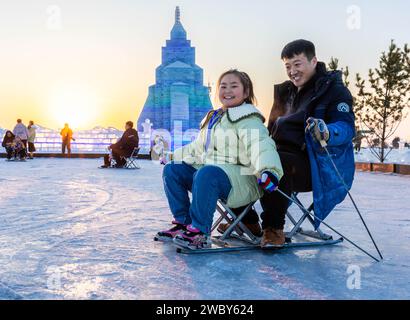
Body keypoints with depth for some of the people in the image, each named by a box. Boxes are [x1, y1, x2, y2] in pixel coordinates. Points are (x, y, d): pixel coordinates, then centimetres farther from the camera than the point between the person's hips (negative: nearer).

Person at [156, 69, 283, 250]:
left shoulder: (249, 120, -8)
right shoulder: (213, 118, 21)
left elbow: (261, 146, -26)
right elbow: (198, 149, 33)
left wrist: (269, 170, -45)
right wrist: (173, 156, 31)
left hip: (241, 179, -9)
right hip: (210, 171, 9)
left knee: (206, 173, -38)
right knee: (172, 170, 4)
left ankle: (200, 233, -29)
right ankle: (183, 223, 4)